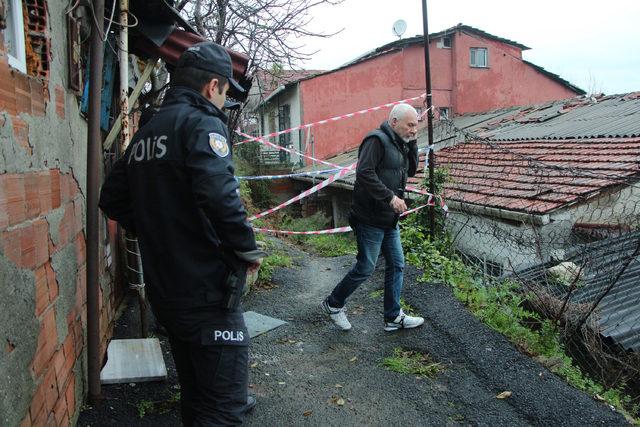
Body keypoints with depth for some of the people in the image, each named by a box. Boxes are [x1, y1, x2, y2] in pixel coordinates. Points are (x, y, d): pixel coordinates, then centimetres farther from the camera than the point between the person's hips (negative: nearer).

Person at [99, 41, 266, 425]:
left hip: (163, 290, 9)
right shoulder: (203, 122, -13)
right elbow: (219, 196, -29)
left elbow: (112, 198, 17)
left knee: (196, 391, 26)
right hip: (206, 291, -9)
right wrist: (248, 249, -15)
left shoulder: (145, 132, 12)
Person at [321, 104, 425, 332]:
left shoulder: (399, 143, 15)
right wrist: (390, 197, -27)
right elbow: (364, 173, -26)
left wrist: (412, 144, 4)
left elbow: (411, 170, 16)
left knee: (396, 265, 11)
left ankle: (393, 317, 21)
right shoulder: (377, 140, -15)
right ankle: (333, 304, 20)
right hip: (370, 219, -9)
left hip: (390, 220, 10)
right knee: (365, 268, 0)